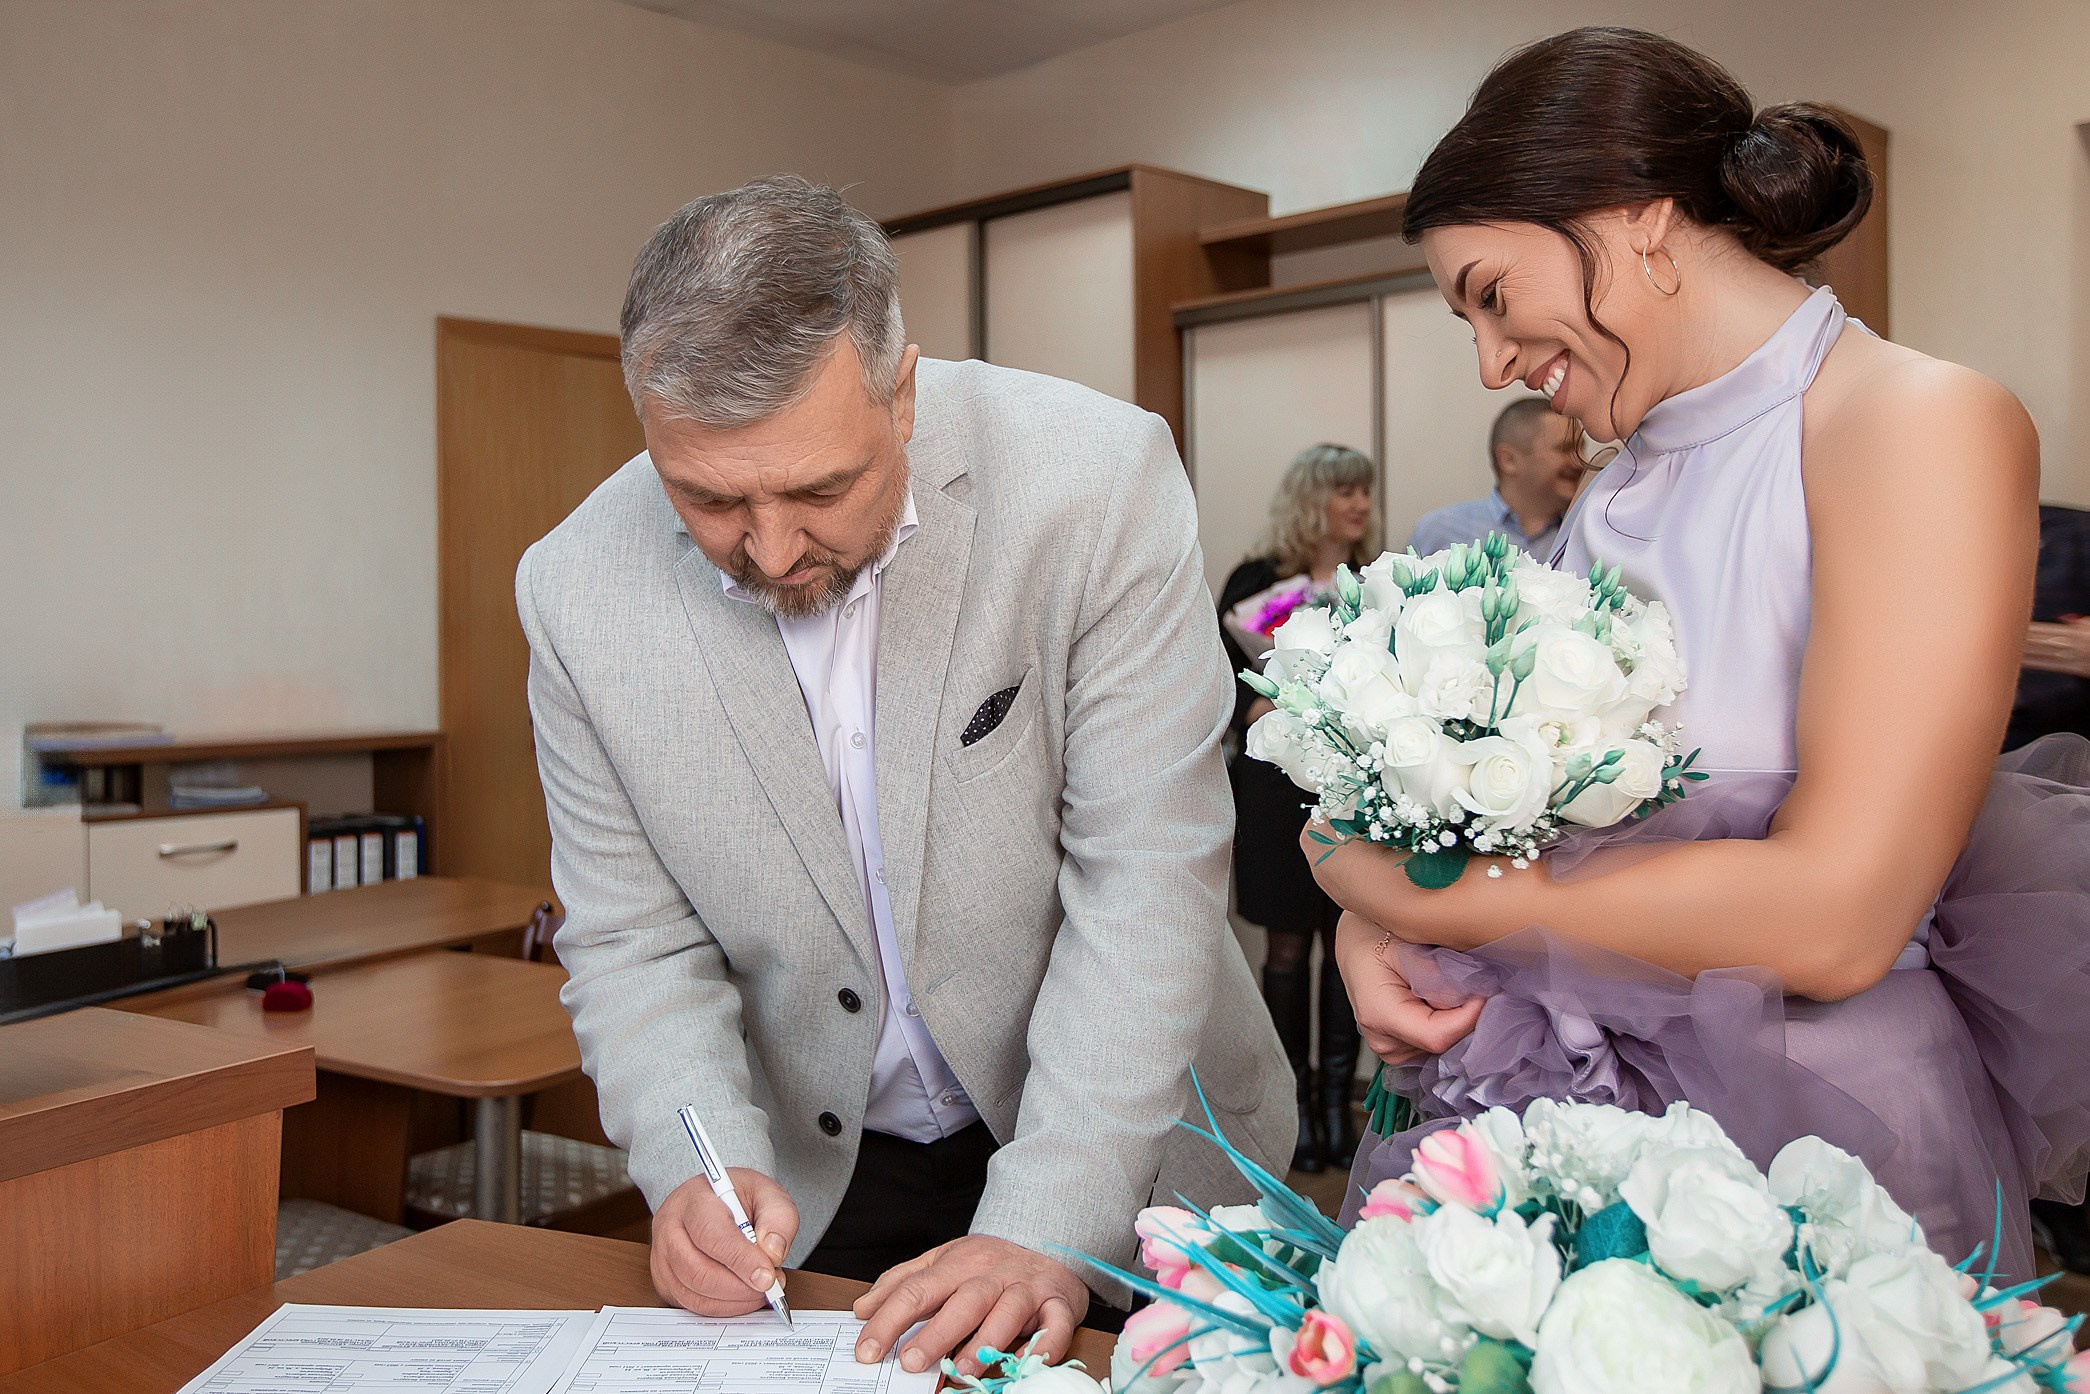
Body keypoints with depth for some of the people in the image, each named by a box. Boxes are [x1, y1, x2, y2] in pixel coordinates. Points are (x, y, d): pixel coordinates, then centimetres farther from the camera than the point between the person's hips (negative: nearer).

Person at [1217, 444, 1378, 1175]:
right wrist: (1258, 710, -20)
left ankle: (1338, 1100, 18)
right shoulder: (1257, 581, -1)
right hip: (1281, 786, -2)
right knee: (1289, 946, 4)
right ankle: (1295, 1104, 16)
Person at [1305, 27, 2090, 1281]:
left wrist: (1403, 886, -16)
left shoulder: (1917, 423, -14)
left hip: (1815, 1142, -6)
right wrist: (1373, 923, -10)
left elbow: (1833, 917, -23)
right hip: (1570, 1119, 6)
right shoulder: (1619, 488, 9)